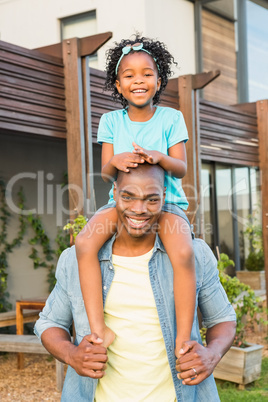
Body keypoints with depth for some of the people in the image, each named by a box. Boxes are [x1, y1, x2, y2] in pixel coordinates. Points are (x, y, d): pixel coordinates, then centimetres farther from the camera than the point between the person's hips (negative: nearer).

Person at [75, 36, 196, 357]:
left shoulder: (171, 118, 3)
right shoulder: (111, 120, 8)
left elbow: (181, 168, -4)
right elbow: (106, 172, 2)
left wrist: (159, 157, -26)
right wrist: (116, 161, -23)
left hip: (166, 202, -2)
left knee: (183, 253, -33)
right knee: (85, 243, -28)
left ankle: (183, 339, -24)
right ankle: (98, 329, -26)